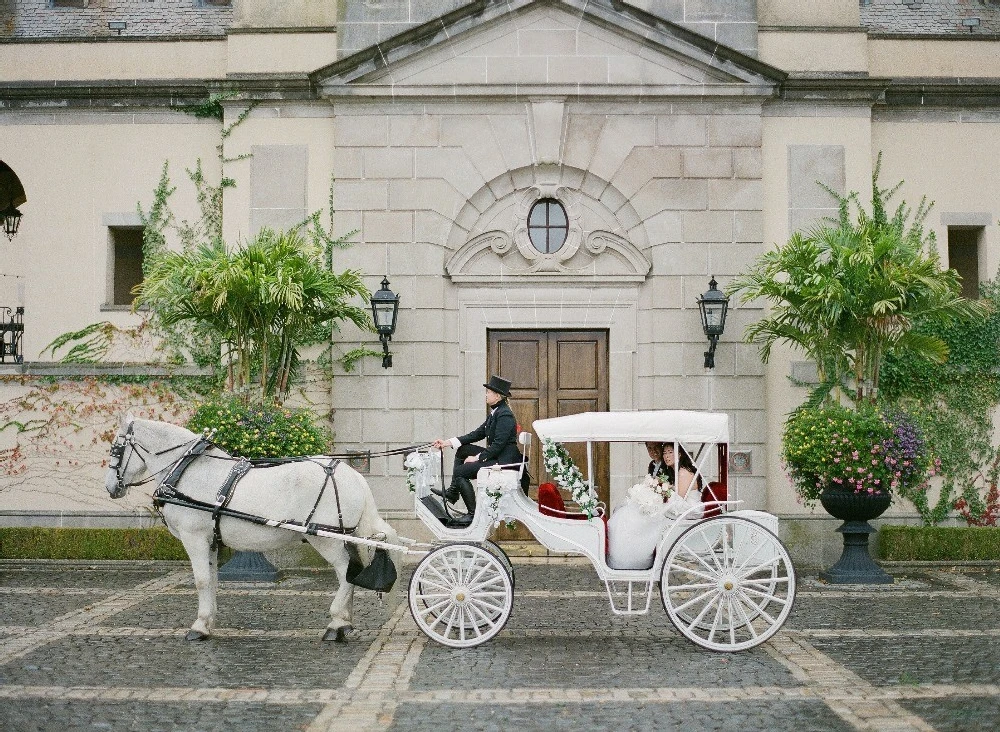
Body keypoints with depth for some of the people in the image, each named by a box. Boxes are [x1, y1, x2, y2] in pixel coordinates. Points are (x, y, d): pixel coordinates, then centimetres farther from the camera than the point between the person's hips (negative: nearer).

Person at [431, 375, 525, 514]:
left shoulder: (504, 415, -17)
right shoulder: (494, 413, 14)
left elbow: (498, 444, -22)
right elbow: (477, 434, 14)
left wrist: (477, 458, -17)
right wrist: (448, 442, 9)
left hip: (503, 461, -10)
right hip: (494, 456, 10)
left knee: (459, 472, -13)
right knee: (462, 450, 12)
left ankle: (473, 512, -9)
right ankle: (452, 493, 12)